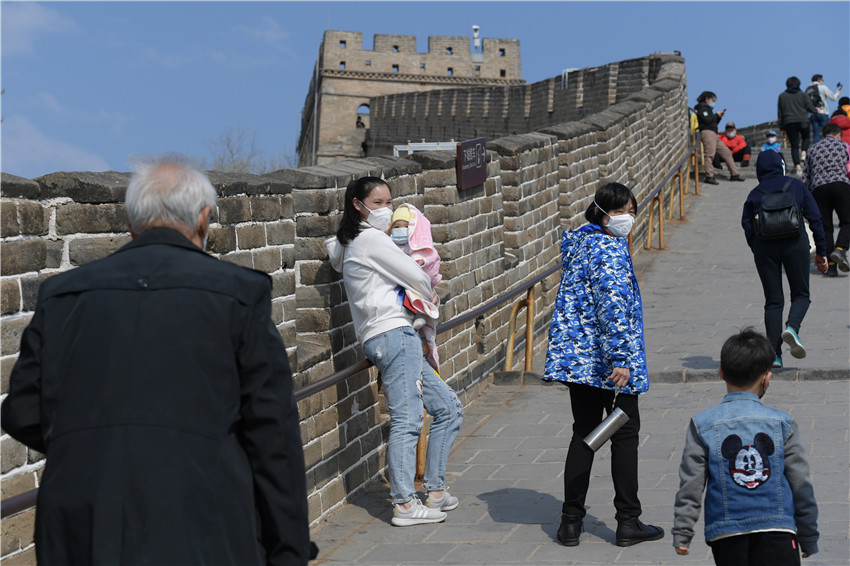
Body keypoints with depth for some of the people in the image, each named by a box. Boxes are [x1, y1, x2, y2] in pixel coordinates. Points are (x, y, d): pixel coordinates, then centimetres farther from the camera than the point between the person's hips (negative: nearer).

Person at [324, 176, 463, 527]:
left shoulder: (347, 245, 21)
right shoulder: (371, 239, -6)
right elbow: (416, 278, -4)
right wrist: (430, 296, 17)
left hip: (379, 339, 10)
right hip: (394, 331, -10)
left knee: (448, 408, 13)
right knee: (406, 419, -14)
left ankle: (435, 490, 14)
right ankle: (404, 504, -17)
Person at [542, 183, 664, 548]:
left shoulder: (578, 242, 13)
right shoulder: (611, 250, -15)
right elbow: (613, 306, -23)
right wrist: (620, 360, -24)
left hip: (576, 358, 8)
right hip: (607, 360, -8)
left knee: (584, 434, 12)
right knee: (625, 435, 4)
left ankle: (571, 521, 11)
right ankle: (628, 522, 9)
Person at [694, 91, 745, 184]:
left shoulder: (707, 109, 28)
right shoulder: (701, 108, 0)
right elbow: (707, 120, -15)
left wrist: (719, 117, 13)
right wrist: (716, 115, -1)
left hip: (714, 135, 10)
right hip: (707, 132, -10)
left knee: (726, 152, 8)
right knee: (710, 154, -18)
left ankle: (734, 174, 9)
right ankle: (709, 176, -23)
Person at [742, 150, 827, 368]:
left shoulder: (754, 194, 11)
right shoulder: (796, 186, 9)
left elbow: (747, 227, 5)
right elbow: (814, 218, 5)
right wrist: (821, 251, 8)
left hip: (764, 246, 1)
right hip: (795, 243, -1)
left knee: (773, 301, 7)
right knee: (801, 294, 11)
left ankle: (774, 353, -2)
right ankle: (792, 327, -21)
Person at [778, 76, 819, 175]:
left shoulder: (782, 96, 10)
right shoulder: (803, 95, 3)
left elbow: (780, 114, 11)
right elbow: (810, 107, 5)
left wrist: (782, 128, 16)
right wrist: (816, 111, 29)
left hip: (789, 123, 1)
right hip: (803, 122, -1)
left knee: (794, 145, 2)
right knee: (805, 137, 26)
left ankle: (797, 165, -11)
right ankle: (804, 153, 0)